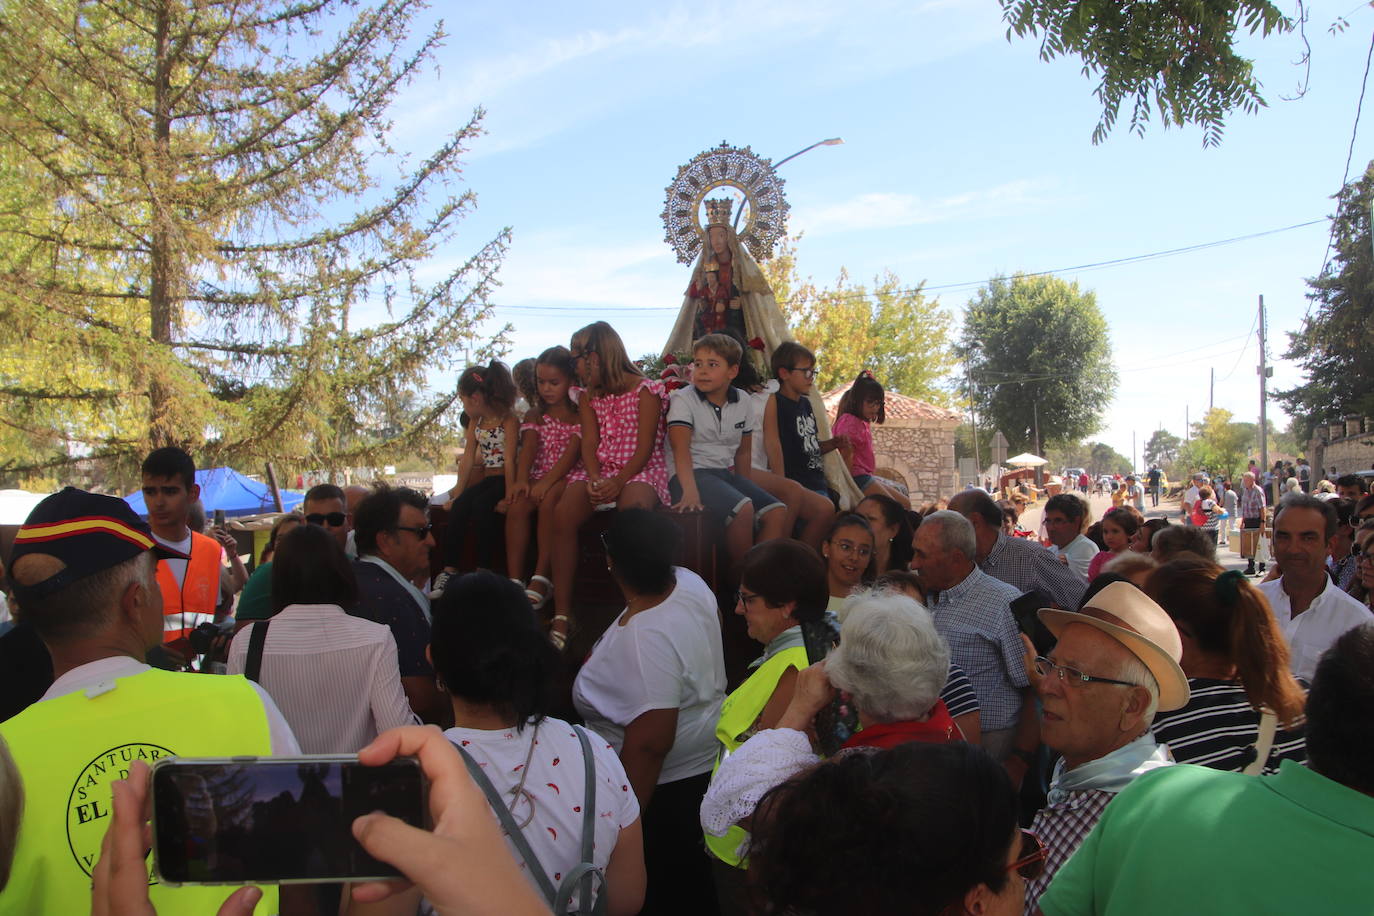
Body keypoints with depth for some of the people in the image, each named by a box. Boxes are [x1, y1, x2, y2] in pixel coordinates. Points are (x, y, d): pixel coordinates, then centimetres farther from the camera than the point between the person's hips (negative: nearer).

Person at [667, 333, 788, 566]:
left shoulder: (740, 403, 10)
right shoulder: (683, 399, -6)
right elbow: (681, 448, -19)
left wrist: (746, 488, 8)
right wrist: (690, 491, -33)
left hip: (726, 472, 7)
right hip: (692, 474, -6)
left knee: (777, 512, -12)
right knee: (742, 509, -31)